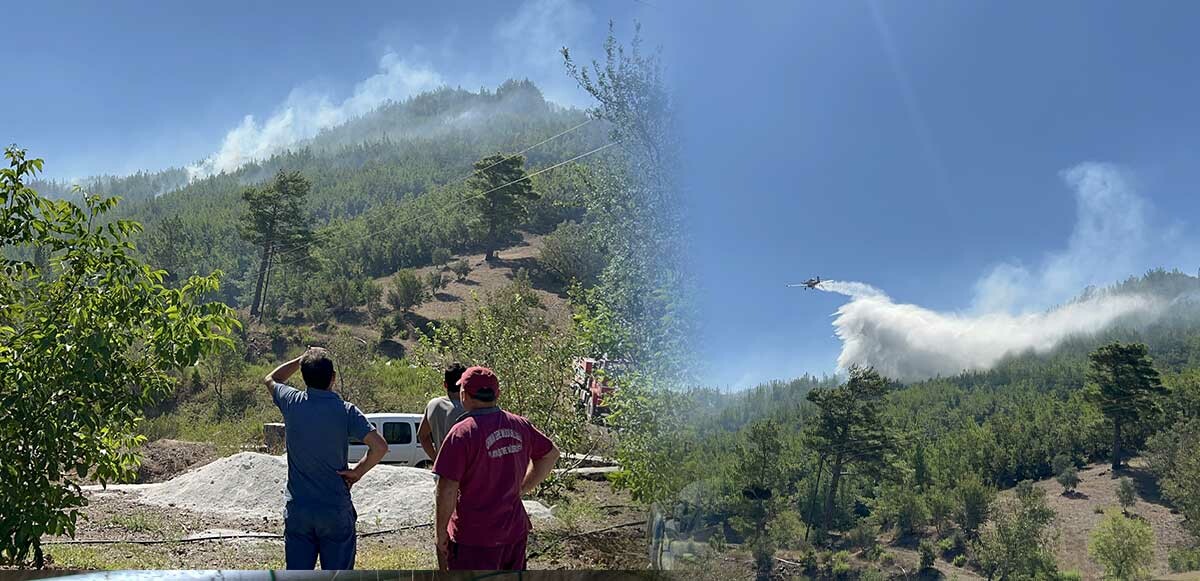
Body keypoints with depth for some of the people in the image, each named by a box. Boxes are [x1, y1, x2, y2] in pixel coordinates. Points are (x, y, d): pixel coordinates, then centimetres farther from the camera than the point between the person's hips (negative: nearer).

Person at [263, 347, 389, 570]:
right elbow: (379, 446, -19)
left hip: (298, 511, 2)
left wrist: (303, 359, 16)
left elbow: (270, 379, 19)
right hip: (336, 510, -2)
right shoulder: (345, 411, -11)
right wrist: (357, 472, -5)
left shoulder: (292, 402, -4)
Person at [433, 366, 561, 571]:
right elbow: (551, 454, 17)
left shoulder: (462, 433, -17)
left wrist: (441, 531, -7)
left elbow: (447, 489, -19)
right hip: (516, 532, 6)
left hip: (474, 537, -6)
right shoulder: (519, 425, 2)